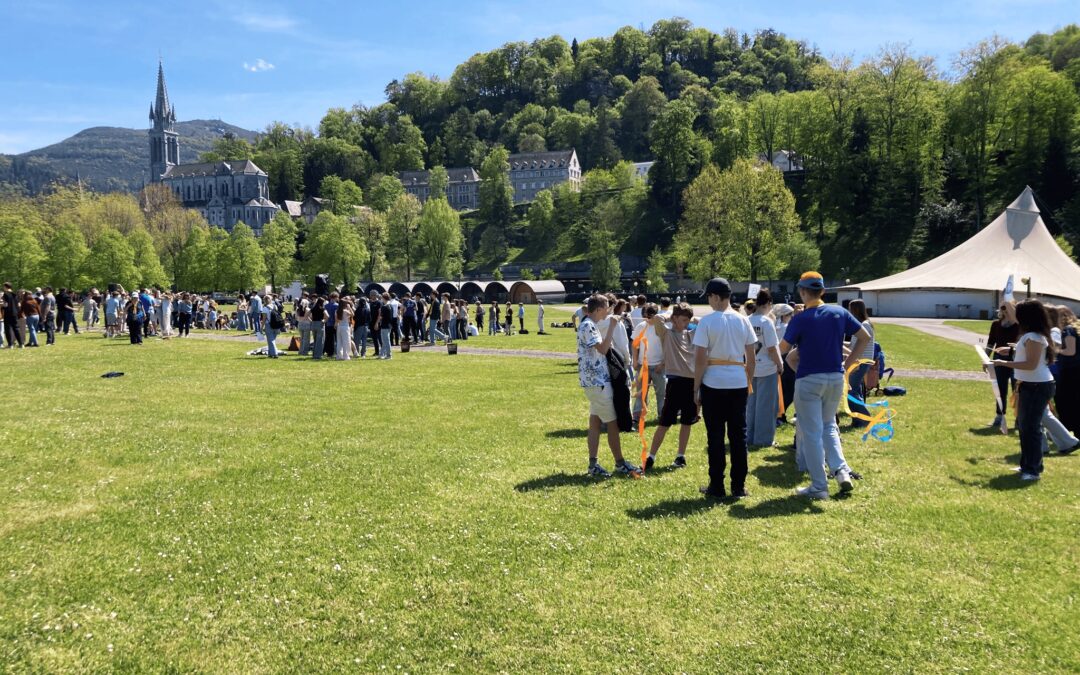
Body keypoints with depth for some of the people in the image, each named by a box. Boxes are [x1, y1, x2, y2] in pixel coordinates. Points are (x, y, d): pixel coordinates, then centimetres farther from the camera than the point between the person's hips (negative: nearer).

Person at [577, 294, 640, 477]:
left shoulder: (589, 325, 16)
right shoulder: (588, 326, -17)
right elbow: (603, 349, -24)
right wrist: (612, 328, -19)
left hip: (596, 381, 10)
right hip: (597, 381, -10)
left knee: (595, 421, 9)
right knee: (612, 423, -2)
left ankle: (593, 464, 10)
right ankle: (620, 463, 7)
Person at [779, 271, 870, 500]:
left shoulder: (801, 319, -13)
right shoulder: (840, 313, 1)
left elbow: (783, 349, -9)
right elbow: (865, 337, 5)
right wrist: (847, 363, 9)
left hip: (809, 380, -5)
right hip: (836, 378, 5)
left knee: (811, 432, 4)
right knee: (828, 425, 23)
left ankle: (819, 486, 7)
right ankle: (841, 470, 6)